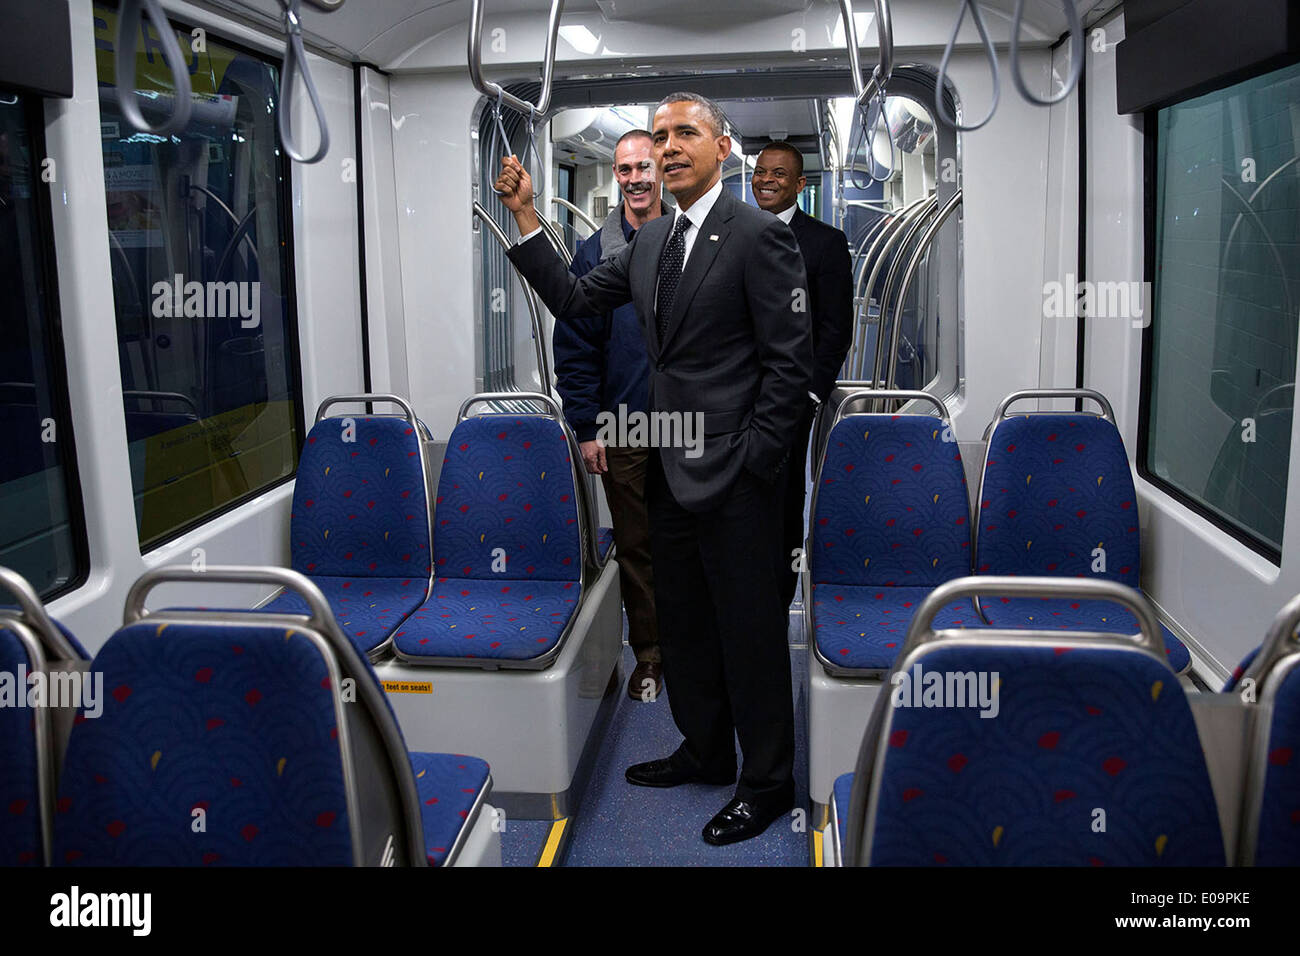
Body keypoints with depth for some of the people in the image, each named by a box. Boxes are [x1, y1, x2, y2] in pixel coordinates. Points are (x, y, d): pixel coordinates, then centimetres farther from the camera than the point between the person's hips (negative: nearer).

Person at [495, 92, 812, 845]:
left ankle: (769, 782, 23)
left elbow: (791, 362, -13)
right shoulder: (650, 241, 12)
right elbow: (573, 301, 12)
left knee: (750, 632, 4)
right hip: (670, 472, 8)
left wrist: (748, 459, -15)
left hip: (733, 476, -8)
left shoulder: (759, 235, -10)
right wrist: (525, 217, 4)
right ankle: (704, 752, 38)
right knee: (683, 623, 19)